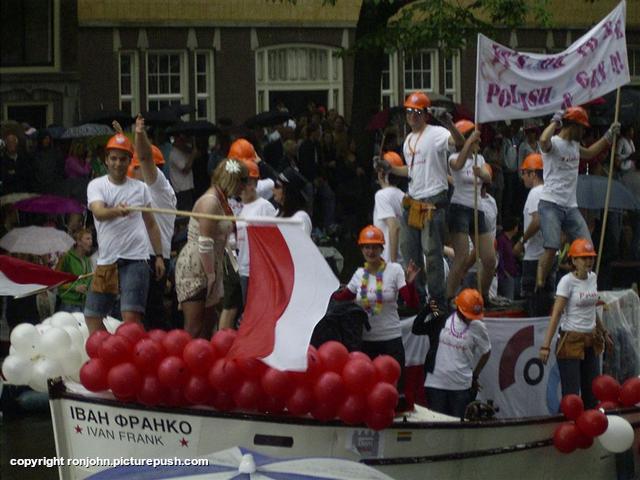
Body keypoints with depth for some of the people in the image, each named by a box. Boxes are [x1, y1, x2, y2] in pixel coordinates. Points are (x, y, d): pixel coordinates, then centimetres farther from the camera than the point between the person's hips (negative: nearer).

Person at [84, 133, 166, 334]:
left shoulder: (140, 188, 9)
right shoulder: (96, 186, 4)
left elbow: (151, 224, 16)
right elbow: (98, 212, -16)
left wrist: (159, 256, 9)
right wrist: (117, 211, -38)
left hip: (135, 259, -2)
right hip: (106, 262, 2)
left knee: (131, 316, -16)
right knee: (92, 316, 7)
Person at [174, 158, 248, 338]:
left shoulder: (221, 201, 15)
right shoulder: (210, 202, -17)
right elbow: (205, 244, -21)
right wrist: (211, 274, -18)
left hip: (207, 268, 10)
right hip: (194, 269, -10)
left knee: (208, 323, 12)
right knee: (194, 329, -11)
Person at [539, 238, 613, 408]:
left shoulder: (593, 278, 7)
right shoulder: (567, 281, -13)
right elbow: (556, 314, -17)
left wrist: (604, 333, 27)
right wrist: (546, 345, -23)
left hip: (592, 341, 7)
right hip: (571, 341, -7)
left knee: (592, 393, 8)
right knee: (571, 394, -7)